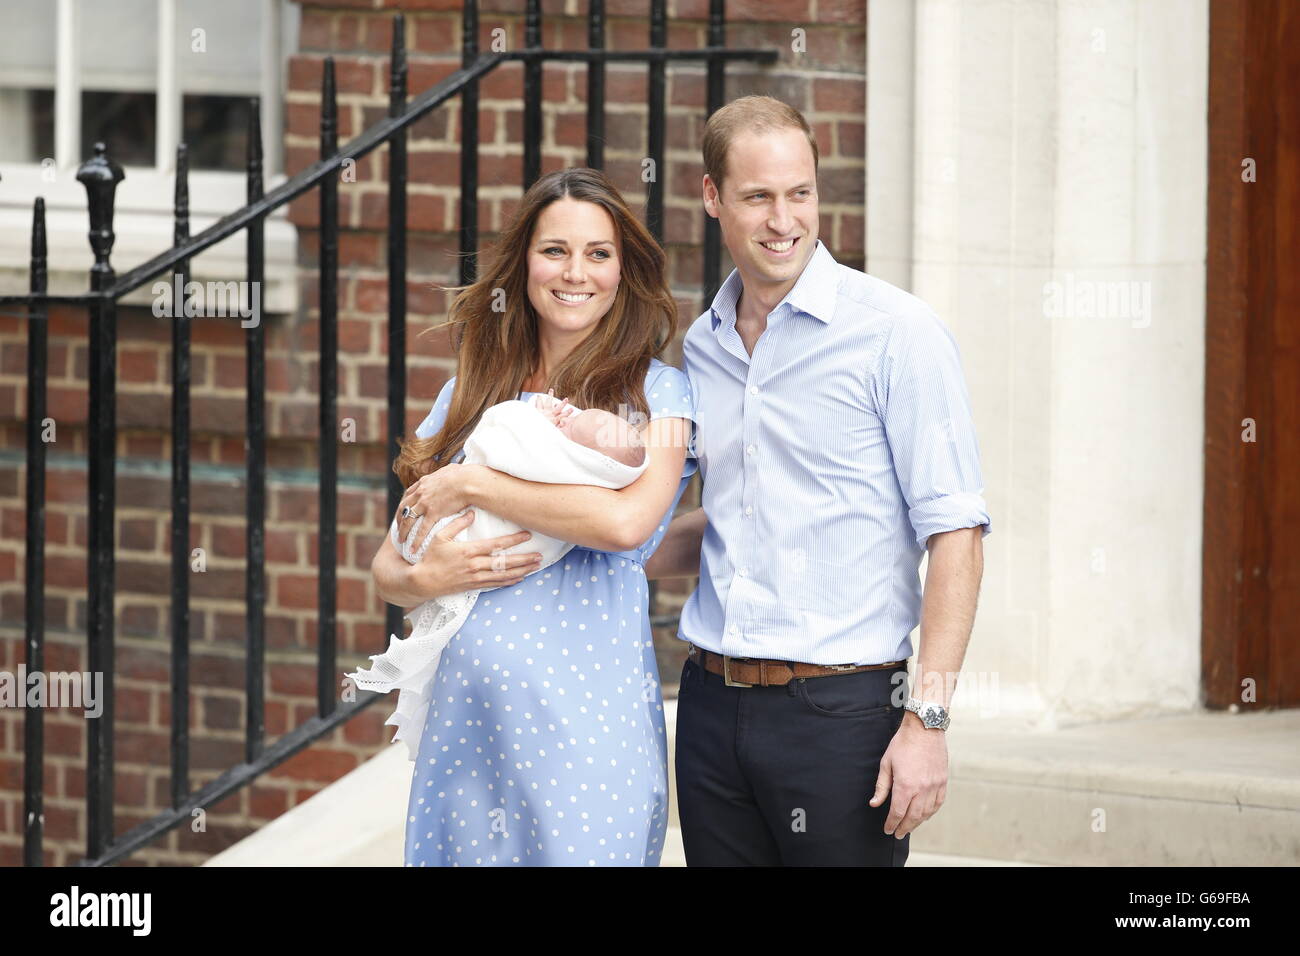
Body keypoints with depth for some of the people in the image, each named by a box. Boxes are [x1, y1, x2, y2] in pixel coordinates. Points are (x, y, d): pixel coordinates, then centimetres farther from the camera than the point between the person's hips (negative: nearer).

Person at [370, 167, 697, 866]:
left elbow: (627, 520, -18)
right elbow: (386, 567, 16)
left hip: (585, 721, -4)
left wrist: (469, 485, -10)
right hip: (464, 713, 4)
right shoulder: (467, 396, 14)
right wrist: (421, 579, -9)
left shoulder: (656, 393, 2)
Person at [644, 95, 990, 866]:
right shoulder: (701, 346, 12)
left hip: (842, 708, -6)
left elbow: (955, 532, -11)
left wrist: (927, 720, -17)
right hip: (713, 706, 6)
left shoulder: (896, 333, -7)